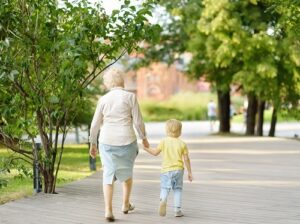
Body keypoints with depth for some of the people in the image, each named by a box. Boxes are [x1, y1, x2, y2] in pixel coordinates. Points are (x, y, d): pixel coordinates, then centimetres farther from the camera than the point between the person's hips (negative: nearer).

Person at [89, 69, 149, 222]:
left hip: (107, 141, 1)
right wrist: (144, 138, 9)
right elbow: (138, 121, -5)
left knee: (108, 174, 6)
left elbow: (95, 124, 3)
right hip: (126, 140, -1)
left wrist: (92, 143, 14)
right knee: (127, 172, 22)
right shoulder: (130, 97, -6)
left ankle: (108, 210, -6)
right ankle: (126, 204, 33)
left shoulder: (104, 99, 0)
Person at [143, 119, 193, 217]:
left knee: (165, 188, -4)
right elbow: (186, 159, 0)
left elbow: (155, 152, 4)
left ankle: (163, 200, -35)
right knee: (177, 189, 12)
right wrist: (189, 172, 8)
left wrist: (147, 148, 23)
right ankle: (178, 210, 8)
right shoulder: (182, 144, 0)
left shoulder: (164, 142, -2)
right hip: (178, 169, 1)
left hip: (166, 170, -1)